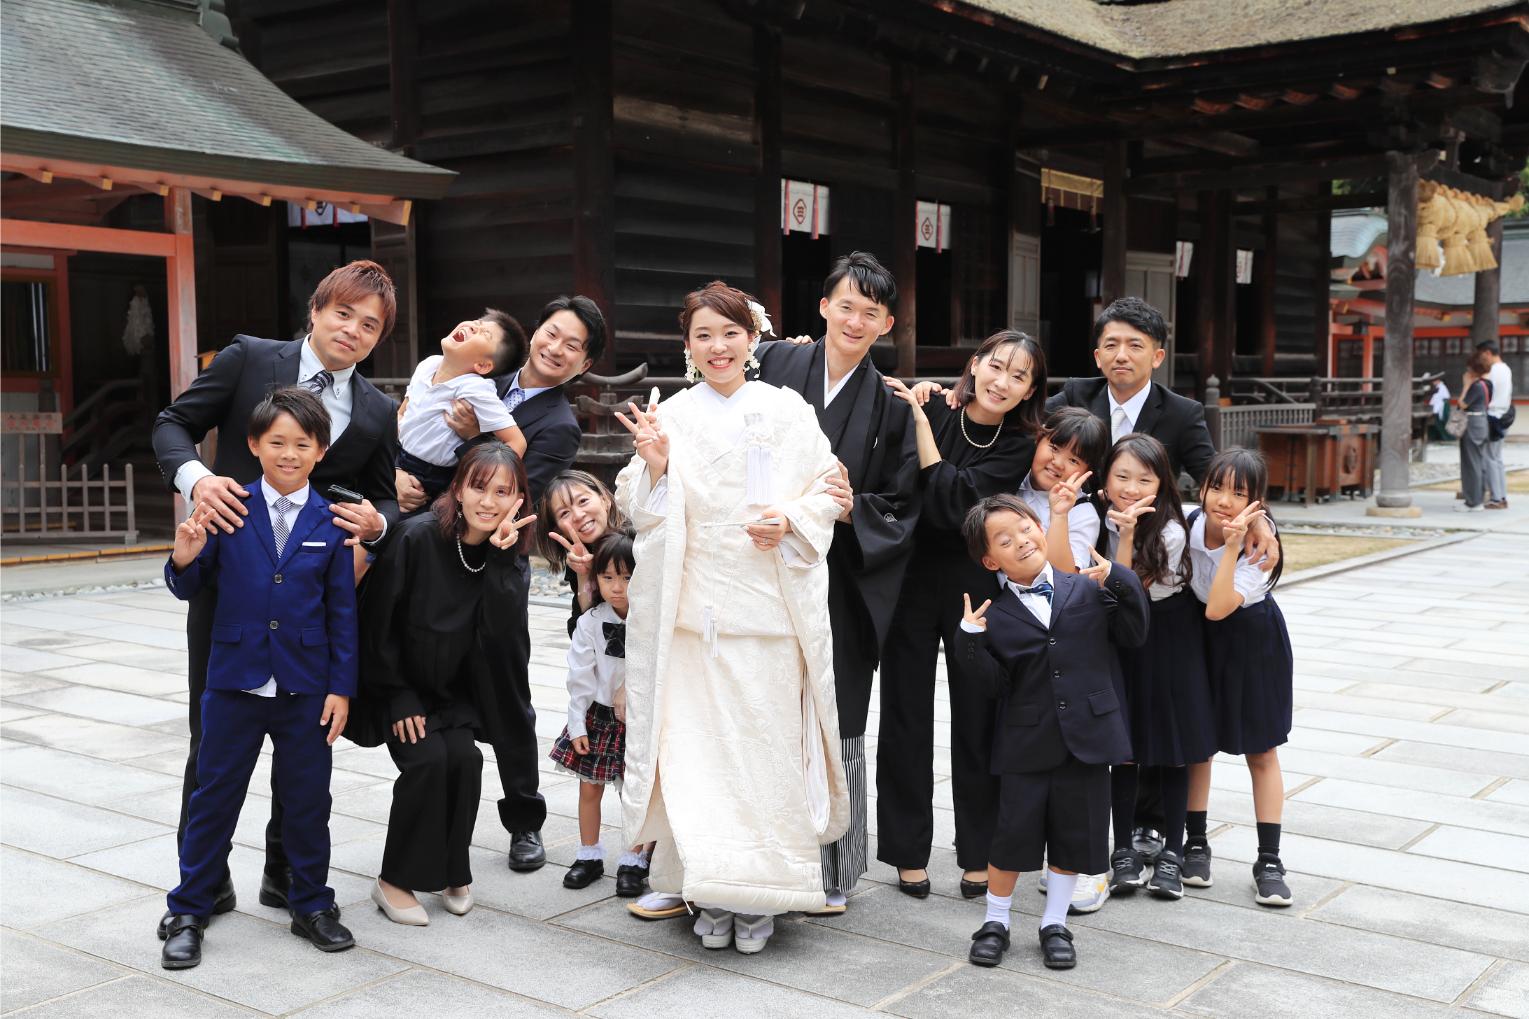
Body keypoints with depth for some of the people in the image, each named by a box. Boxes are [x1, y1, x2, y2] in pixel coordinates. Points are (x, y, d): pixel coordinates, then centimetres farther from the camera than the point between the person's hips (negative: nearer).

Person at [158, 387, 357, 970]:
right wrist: (185, 556, -21)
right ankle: (188, 912, 22)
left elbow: (342, 612, 1)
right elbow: (190, 589, 2)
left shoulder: (330, 524, -2)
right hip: (235, 681, 0)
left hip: (306, 690, 1)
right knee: (214, 797, 9)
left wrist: (341, 687, -1)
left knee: (307, 800, 10)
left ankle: (311, 905, 27)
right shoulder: (228, 511, -4)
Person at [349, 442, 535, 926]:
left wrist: (500, 555, -28)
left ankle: (452, 871, 2)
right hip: (402, 685, -3)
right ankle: (394, 881, -5)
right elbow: (377, 623, -14)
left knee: (463, 756, -19)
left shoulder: (510, 557, -7)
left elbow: (503, 633, -22)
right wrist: (399, 700, -12)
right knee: (428, 758, -22)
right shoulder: (417, 537, -21)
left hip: (459, 690, 3)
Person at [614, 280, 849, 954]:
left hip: (771, 608, 0)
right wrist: (654, 466, -11)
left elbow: (825, 492, 6)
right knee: (695, 747, 0)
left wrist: (791, 520, -12)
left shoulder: (787, 410, 6)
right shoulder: (668, 417, 7)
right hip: (691, 612, 1)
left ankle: (760, 896, 11)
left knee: (767, 744, 0)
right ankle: (709, 893, 12)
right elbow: (645, 516, 7)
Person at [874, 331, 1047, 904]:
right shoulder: (924, 414, -1)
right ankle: (909, 852, 20)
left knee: (978, 722, 6)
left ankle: (979, 855, 20)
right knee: (906, 719, 7)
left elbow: (953, 500, -17)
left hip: (976, 588, 0)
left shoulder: (1019, 447, -3)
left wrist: (920, 421, -14)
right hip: (911, 582, 1)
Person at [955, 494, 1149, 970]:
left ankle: (1054, 924, 27)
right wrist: (972, 641, -20)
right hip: (1025, 744, -1)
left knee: (1073, 834, 10)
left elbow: (1133, 636, 2)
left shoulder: (1088, 589, 1)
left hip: (1087, 735, 1)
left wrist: (1119, 583, -10)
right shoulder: (993, 613, -2)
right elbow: (996, 682, -4)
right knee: (1013, 833, 4)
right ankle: (995, 923, 24)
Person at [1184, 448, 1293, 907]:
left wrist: (1231, 545, -38)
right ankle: (1196, 843, 27)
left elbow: (1218, 608, -34)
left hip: (1252, 644, -2)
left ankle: (1269, 860, 14)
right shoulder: (1186, 522, -17)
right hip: (1199, 641, 3)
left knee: (1261, 751, 5)